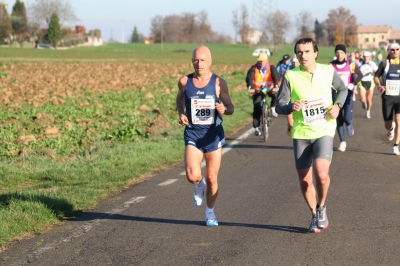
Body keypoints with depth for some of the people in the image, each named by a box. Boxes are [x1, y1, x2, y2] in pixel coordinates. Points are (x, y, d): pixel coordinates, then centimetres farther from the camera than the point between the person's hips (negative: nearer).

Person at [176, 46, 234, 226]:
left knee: (212, 179, 6)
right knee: (192, 176, -17)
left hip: (213, 135, 0)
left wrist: (224, 109, -26)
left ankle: (210, 212, 29)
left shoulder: (218, 83, -6)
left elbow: (231, 108, -2)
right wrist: (181, 114, 0)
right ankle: (200, 184, 21)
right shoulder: (184, 81, -2)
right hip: (192, 134, 0)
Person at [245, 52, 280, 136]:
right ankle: (256, 128, -3)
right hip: (258, 90, 0)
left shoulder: (271, 68, -8)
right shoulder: (253, 69, -9)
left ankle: (273, 108, -7)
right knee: (257, 109, -10)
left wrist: (275, 86, -41)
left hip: (269, 88, 0)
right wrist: (250, 88, -40)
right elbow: (249, 78, -21)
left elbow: (276, 76, -21)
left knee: (276, 94, -33)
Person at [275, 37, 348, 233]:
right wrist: (291, 107, -26)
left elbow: (342, 89, 17)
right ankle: (315, 216, 32)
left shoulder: (328, 71, -2)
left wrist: (337, 106, -1)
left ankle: (321, 207, 6)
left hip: (324, 131, -1)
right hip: (301, 134, 1)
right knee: (304, 180, 7)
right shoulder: (290, 76, -5)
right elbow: (279, 105, -4)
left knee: (321, 173, -23)